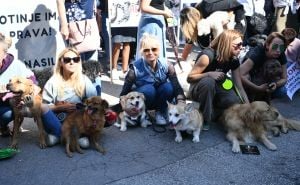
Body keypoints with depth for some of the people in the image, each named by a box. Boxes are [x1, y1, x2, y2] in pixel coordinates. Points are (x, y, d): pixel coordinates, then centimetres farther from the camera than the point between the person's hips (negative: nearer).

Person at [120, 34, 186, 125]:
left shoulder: (166, 66, -18)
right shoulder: (135, 69, -23)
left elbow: (176, 87, -23)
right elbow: (125, 92, -17)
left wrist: (181, 102, -39)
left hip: (161, 99, 2)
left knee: (168, 87, -29)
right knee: (149, 89, -34)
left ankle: (161, 112, -4)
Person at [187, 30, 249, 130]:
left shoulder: (234, 61, -10)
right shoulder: (208, 55, -28)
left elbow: (239, 87, -8)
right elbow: (190, 78, -25)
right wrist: (209, 74, -40)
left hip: (215, 90, 5)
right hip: (198, 90, -5)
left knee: (237, 104, -22)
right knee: (208, 81, -40)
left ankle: (213, 109, 10)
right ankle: (204, 119, -21)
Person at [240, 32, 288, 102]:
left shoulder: (281, 55, -24)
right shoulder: (257, 53, -38)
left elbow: (284, 78, -17)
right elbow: (240, 75, -47)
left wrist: (276, 84, -39)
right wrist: (258, 88, -46)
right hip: (251, 74, -3)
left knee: (281, 91, -18)